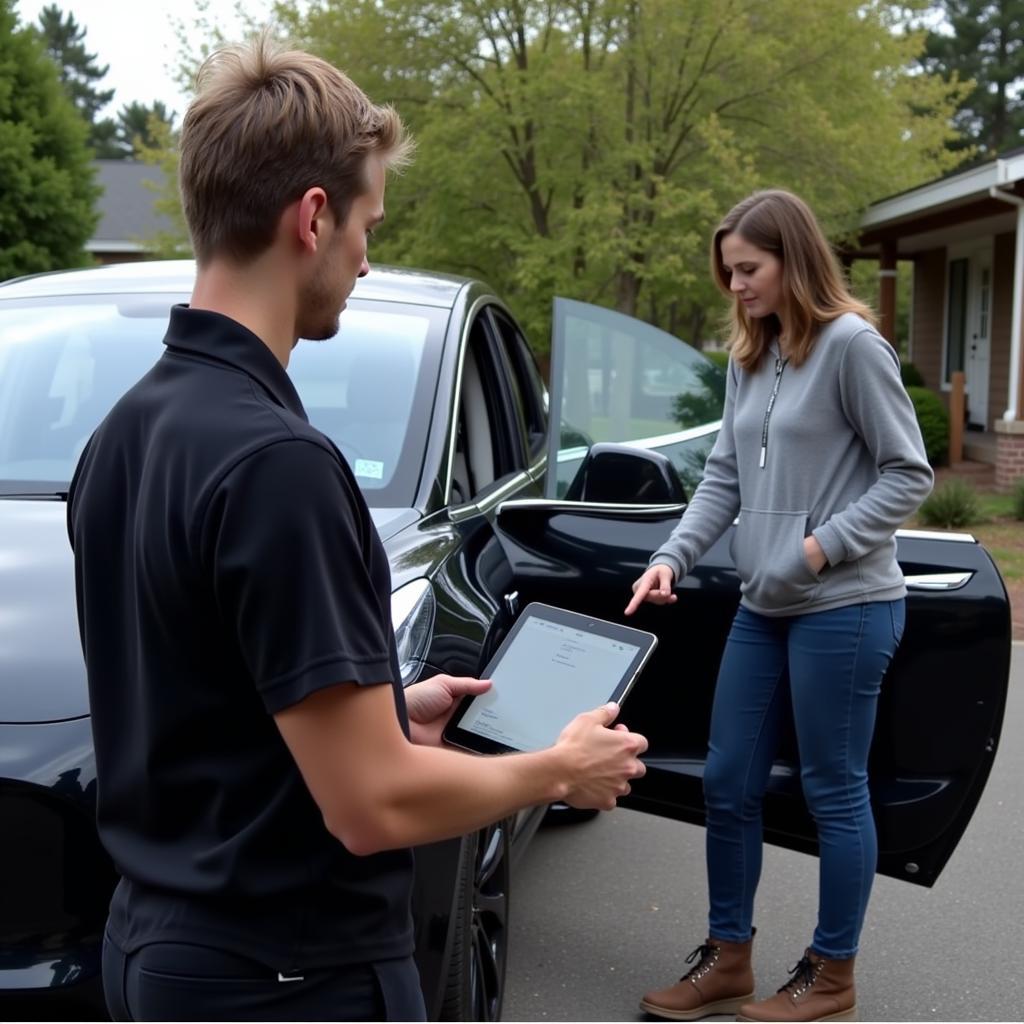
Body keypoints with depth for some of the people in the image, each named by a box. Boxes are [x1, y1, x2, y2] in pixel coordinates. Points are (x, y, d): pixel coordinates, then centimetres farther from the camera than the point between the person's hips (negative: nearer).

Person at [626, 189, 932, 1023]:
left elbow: (910, 474, -10)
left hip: (844, 609, -8)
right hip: (763, 608, 8)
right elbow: (724, 477, 10)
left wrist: (827, 545, -17)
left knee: (835, 791, 5)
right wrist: (674, 556, -3)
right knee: (728, 785, 12)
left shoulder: (852, 346, -10)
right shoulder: (748, 359, 11)